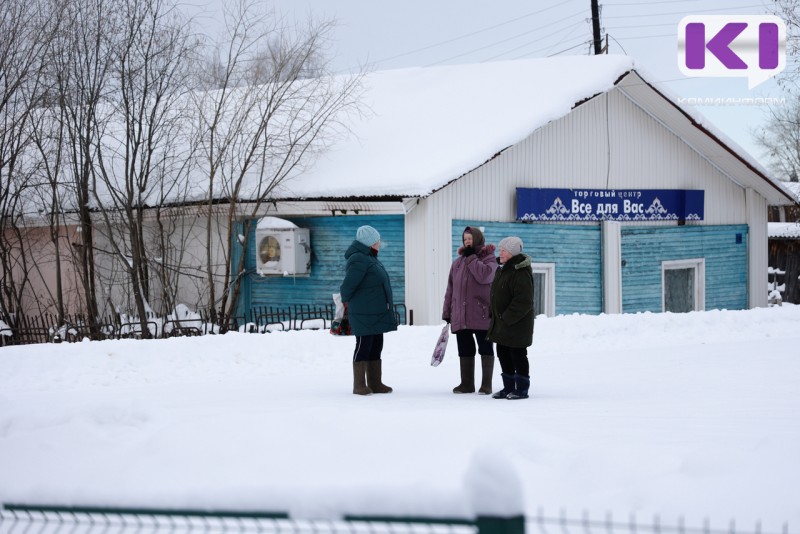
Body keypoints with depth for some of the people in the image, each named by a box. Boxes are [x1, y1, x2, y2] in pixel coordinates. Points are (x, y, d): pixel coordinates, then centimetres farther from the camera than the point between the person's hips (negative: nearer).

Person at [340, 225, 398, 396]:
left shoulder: (369, 258, 16)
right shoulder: (358, 260, -18)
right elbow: (347, 286, -17)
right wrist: (347, 302, 0)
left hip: (376, 314, 10)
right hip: (364, 315, -10)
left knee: (376, 348, 12)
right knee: (363, 346, -6)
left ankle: (375, 383, 18)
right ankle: (359, 385, -1)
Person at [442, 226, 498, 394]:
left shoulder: (489, 259, -1)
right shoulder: (457, 263, 14)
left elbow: (484, 275, -23)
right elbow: (450, 290, 16)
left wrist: (471, 257, -13)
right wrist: (447, 313, 12)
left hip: (482, 314, -5)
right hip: (460, 316, 5)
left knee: (485, 348, 1)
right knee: (465, 350, 8)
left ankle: (486, 385, 5)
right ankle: (467, 383, 15)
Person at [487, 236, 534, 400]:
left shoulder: (521, 273, -19)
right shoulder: (502, 270, 13)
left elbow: (523, 301, -24)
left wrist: (507, 318, -21)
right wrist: (495, 318, 15)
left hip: (517, 324, -10)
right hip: (501, 323, 10)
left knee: (518, 355, -3)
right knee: (503, 355, 13)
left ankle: (522, 389, 5)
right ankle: (508, 387, 23)